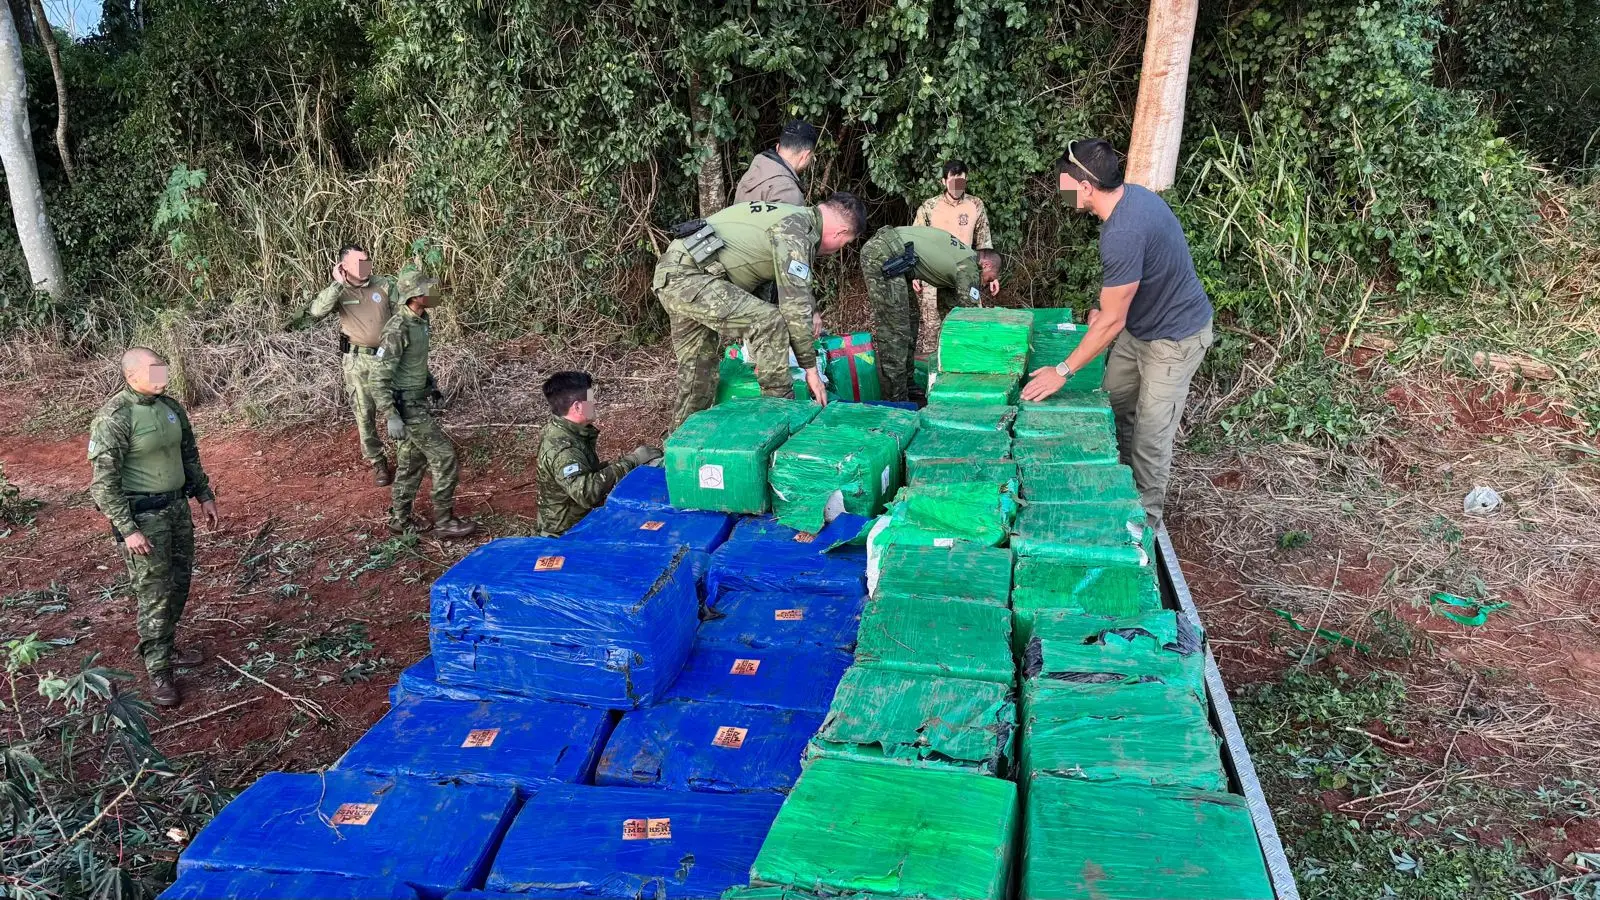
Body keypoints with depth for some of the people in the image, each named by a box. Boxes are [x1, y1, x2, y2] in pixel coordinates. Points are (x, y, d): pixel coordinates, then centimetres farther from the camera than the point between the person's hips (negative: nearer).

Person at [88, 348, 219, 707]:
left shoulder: (170, 406, 4)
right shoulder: (114, 418, -18)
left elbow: (189, 455, 18)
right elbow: (103, 482, -17)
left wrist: (204, 495, 18)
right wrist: (127, 529, -19)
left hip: (178, 507, 7)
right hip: (143, 515, -7)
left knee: (179, 584, 16)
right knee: (154, 595, -1)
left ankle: (167, 648, 34)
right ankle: (159, 673, 9)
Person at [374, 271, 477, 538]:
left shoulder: (421, 320, 3)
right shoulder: (397, 330, -24)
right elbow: (380, 378, -23)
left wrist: (430, 384, 25)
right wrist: (391, 417, -24)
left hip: (416, 400, 9)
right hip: (405, 405, -9)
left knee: (412, 460, 17)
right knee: (444, 455, -5)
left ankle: (401, 518, 30)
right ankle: (444, 521, 5)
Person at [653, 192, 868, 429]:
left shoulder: (793, 214, 17)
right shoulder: (796, 230, -13)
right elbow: (794, 304, -16)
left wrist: (810, 310, 22)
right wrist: (810, 367, -10)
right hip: (688, 275, -11)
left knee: (697, 366, 18)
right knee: (770, 322, -18)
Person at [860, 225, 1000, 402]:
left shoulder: (960, 255, 26)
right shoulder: (969, 269, -2)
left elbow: (945, 307, 34)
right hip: (885, 254, -11)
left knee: (911, 317, 18)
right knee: (894, 331, -8)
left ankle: (907, 387, 24)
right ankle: (896, 401, -3)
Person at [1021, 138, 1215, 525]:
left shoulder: (1122, 233, -35)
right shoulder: (1130, 195, -6)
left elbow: (1111, 322, -28)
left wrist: (1062, 371, -21)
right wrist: (1107, 310, 13)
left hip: (1174, 337, -10)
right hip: (1139, 325, 10)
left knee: (1150, 438, -2)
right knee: (1113, 409, 16)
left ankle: (1146, 521, 14)